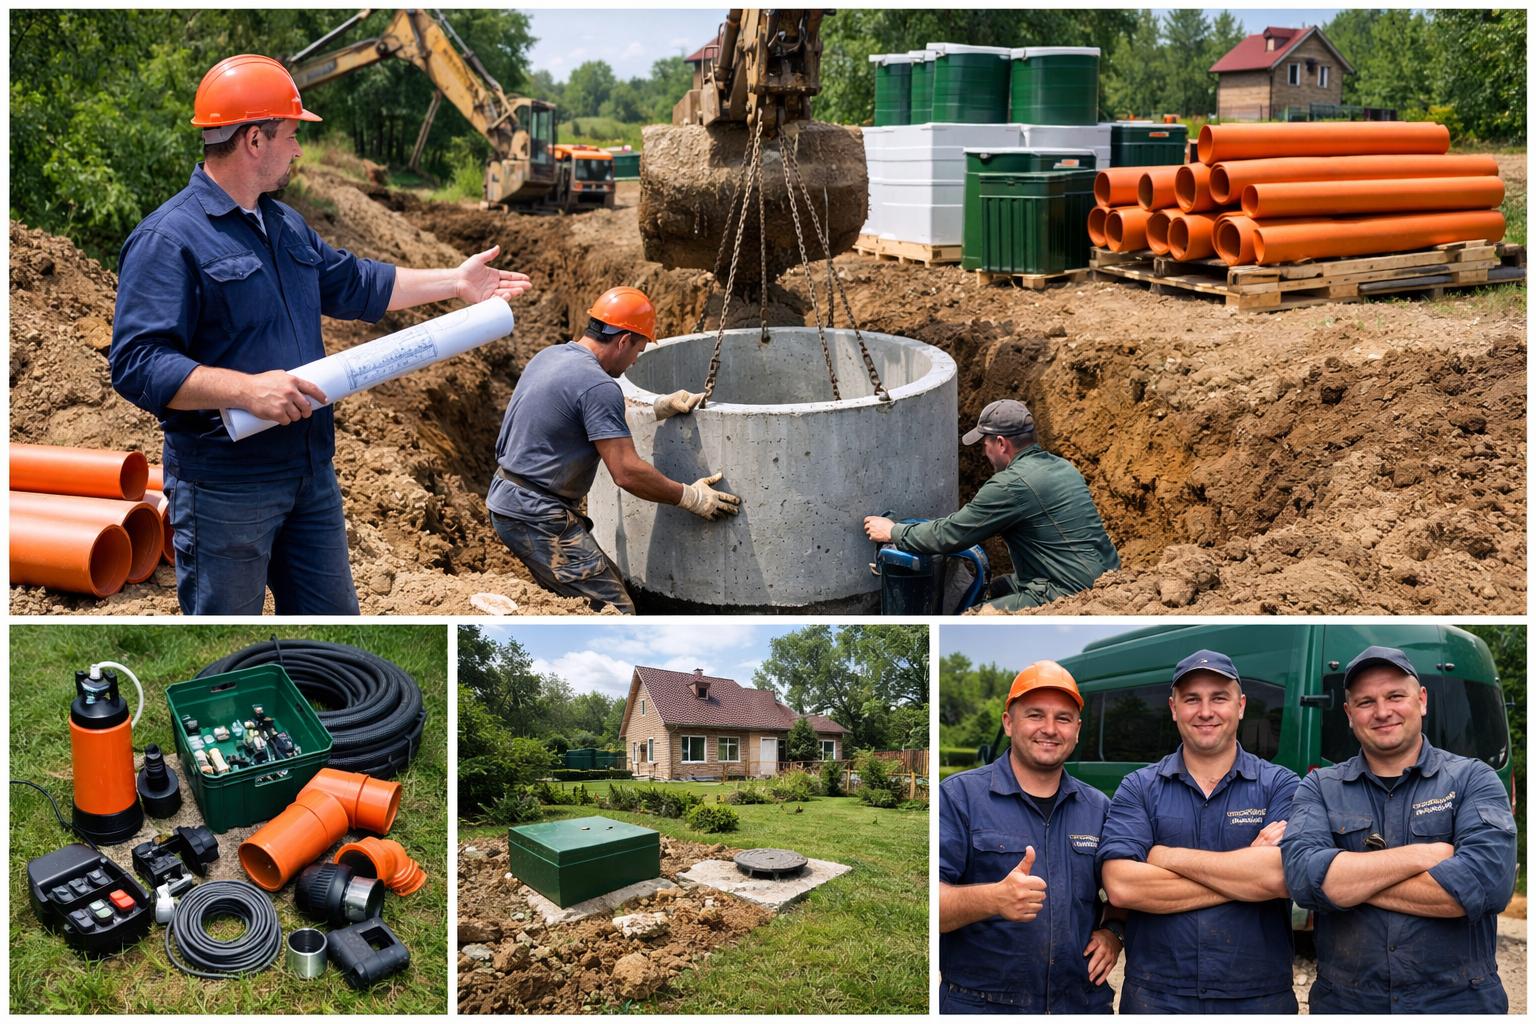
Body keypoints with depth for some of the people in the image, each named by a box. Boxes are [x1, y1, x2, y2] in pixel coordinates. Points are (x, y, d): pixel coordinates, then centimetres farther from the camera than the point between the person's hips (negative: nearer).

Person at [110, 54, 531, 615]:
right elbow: (136, 363, -23)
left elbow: (352, 284, 27)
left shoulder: (286, 224, 14)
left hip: (312, 473, 8)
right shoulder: (169, 238, -16)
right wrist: (247, 389, -31)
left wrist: (455, 281, 27)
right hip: (223, 487, -8)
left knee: (333, 612, 17)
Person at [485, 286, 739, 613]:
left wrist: (662, 407, 18)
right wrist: (691, 497, -8)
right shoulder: (598, 385, -19)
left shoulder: (550, 355, 10)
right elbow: (628, 473, -20)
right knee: (616, 614, -12)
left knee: (608, 579, 13)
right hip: (536, 517, -10)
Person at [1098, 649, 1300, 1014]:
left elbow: (1283, 876, -17)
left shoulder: (1280, 785, 1)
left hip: (1259, 997, 0)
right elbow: (1121, 886, -13)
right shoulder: (1138, 789, 2)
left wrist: (1170, 857, -11)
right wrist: (1245, 876, -13)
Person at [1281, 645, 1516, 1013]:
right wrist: (1424, 855, -17)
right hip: (1343, 1003, 1)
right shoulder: (1319, 788, 2)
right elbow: (1304, 879, -16)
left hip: (1460, 1002, -1)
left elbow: (1489, 882, -20)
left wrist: (1347, 879, -15)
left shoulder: (1473, 779, -2)